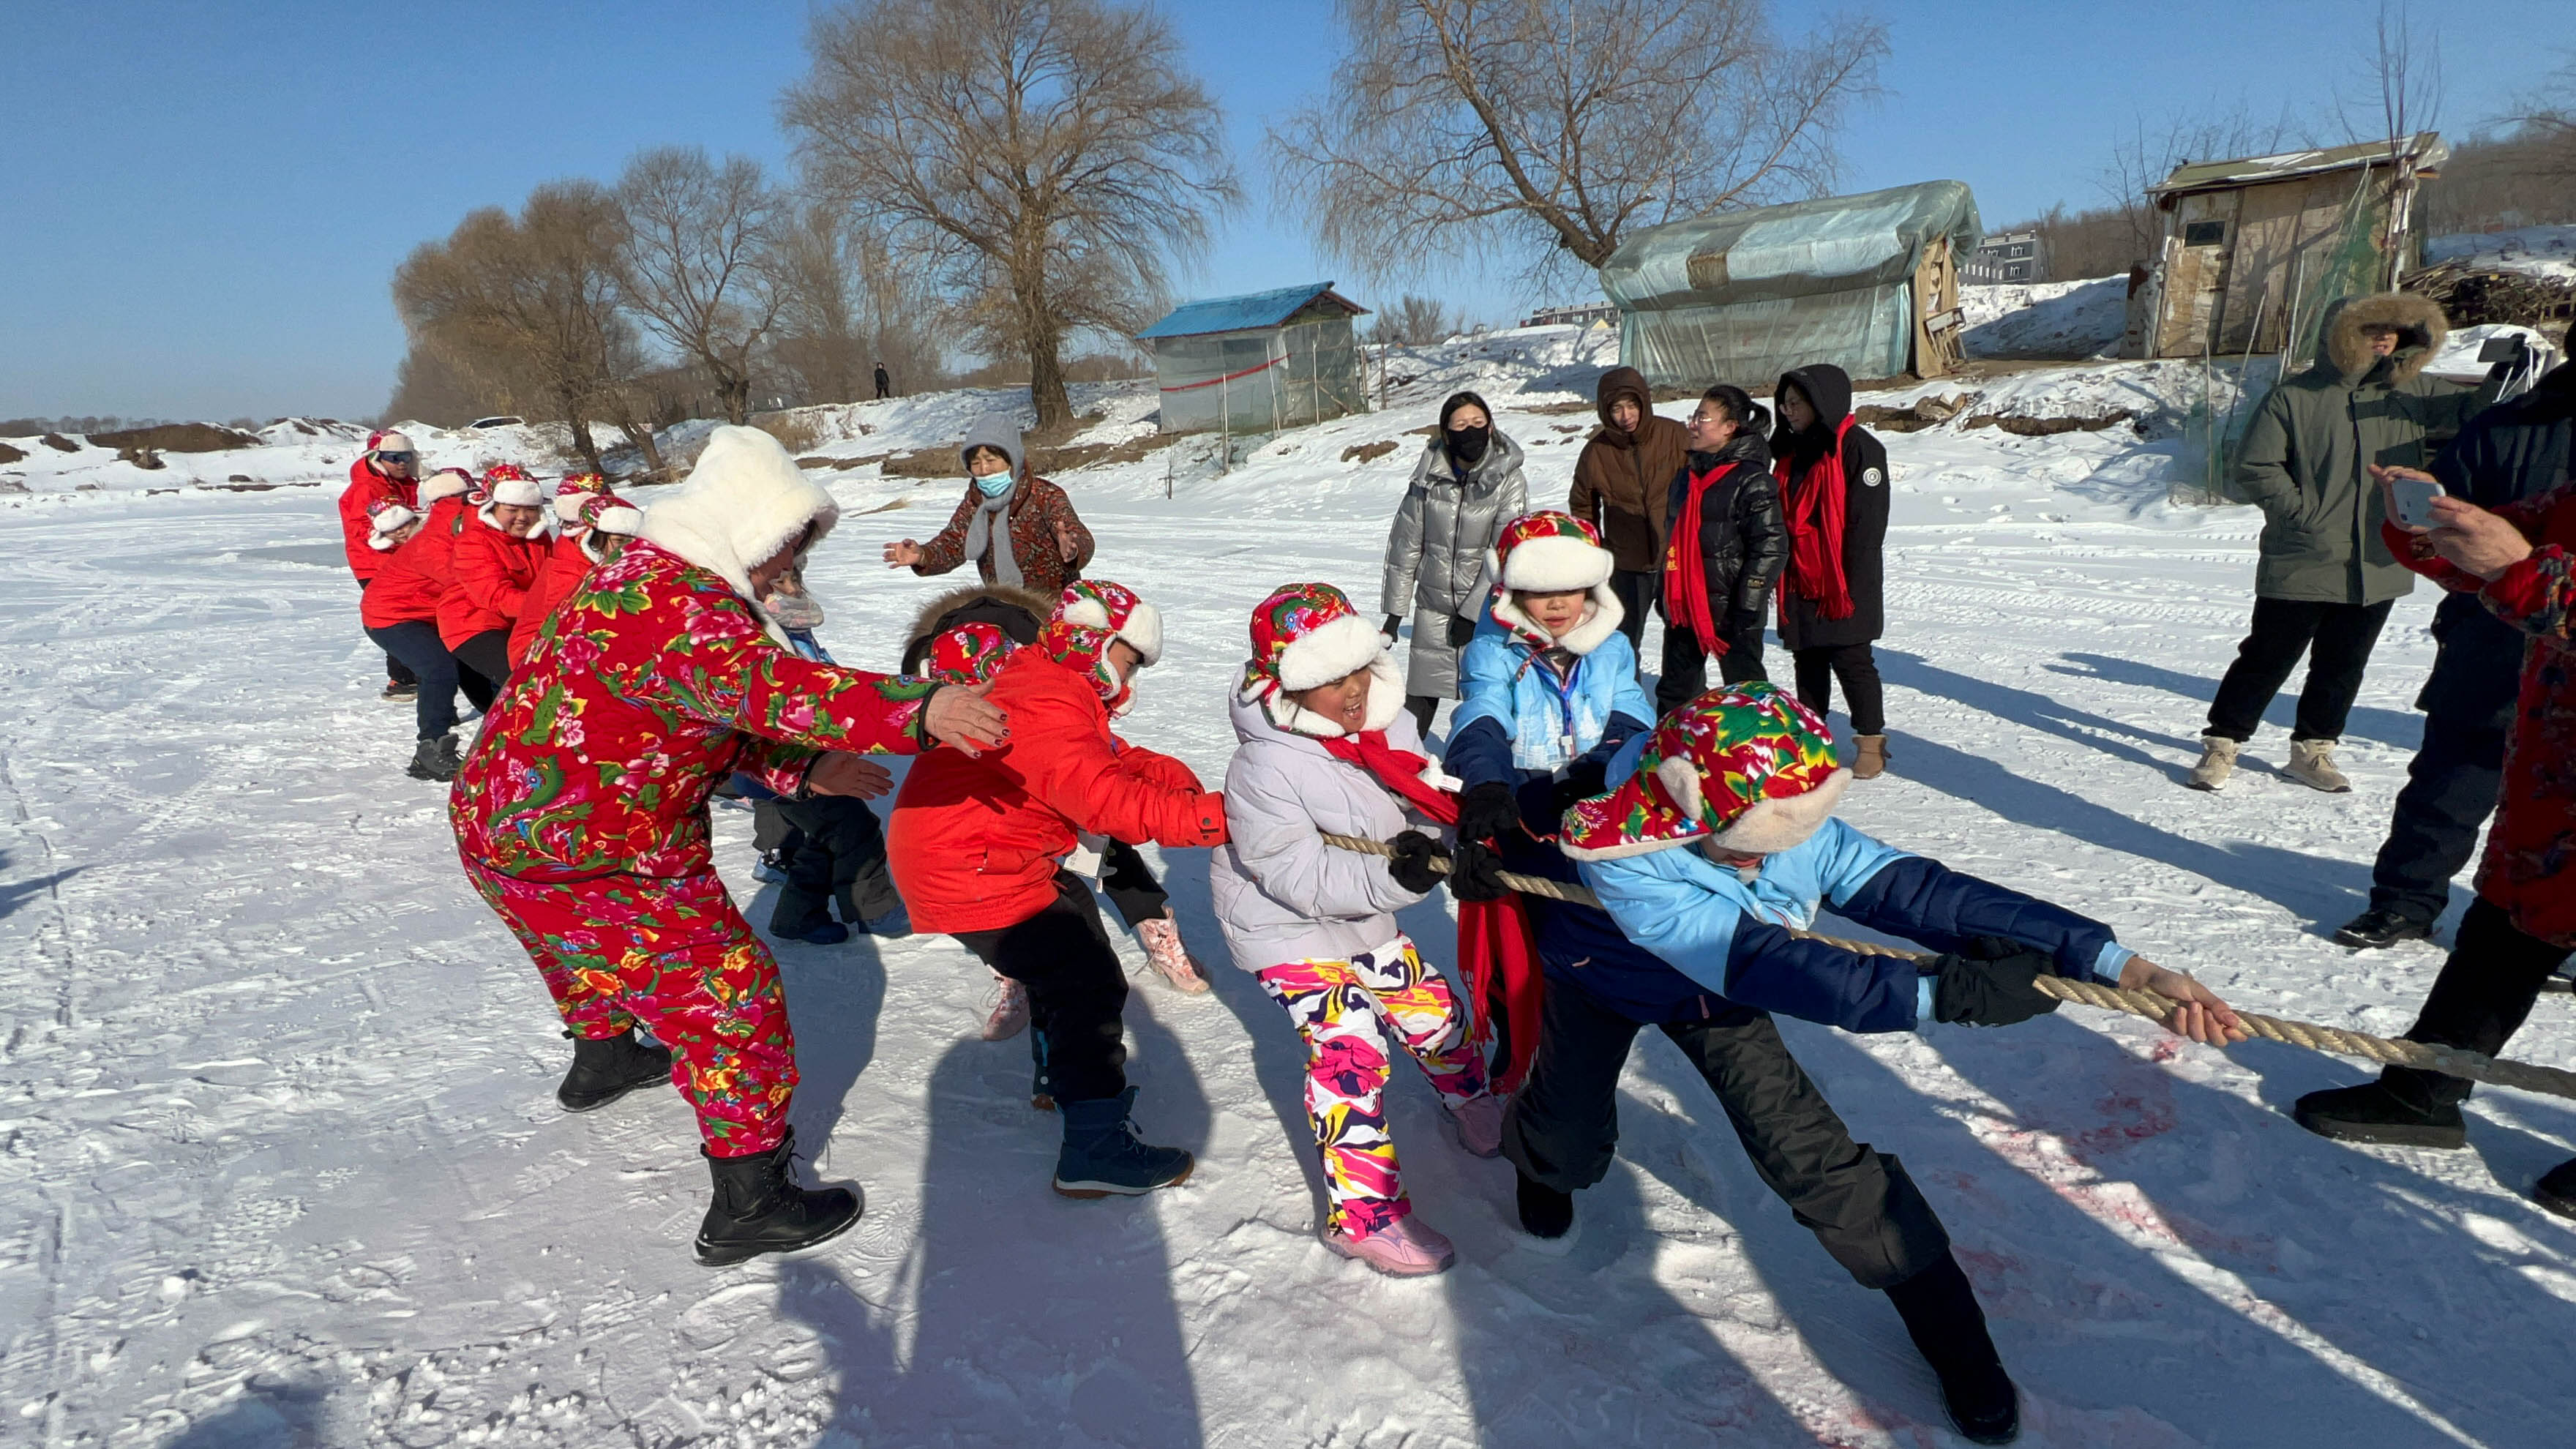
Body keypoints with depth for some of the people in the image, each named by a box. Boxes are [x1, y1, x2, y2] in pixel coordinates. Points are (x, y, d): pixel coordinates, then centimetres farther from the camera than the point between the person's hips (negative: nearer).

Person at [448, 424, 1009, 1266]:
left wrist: (805, 769, -2)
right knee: (733, 998, -5)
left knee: (598, 958, 37)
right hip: (583, 862, -11)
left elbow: (714, 721, 11)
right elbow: (764, 683, -45)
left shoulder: (643, 580, 9)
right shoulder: (677, 604, -26)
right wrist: (917, 710, -56)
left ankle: (602, 1061, 66)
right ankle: (750, 1208, 2)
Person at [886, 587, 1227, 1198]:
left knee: (1070, 925, 29)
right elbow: (1110, 802, -34)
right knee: (1089, 985, -10)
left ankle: (1061, 1073, 43)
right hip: (971, 874, -12)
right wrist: (1215, 817, -36)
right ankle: (1095, 1149, -4)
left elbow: (1110, 759, 10)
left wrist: (1172, 775, -9)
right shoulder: (1049, 708, -24)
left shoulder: (1057, 687, 10)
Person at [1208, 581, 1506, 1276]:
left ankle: (1477, 1112, 47)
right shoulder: (1264, 768, -32)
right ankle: (1364, 1215, 2)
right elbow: (1299, 874, -33)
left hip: (1363, 912, 7)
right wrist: (1392, 874, -44)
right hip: (1288, 928, -7)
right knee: (1350, 1053, -14)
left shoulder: (1386, 724, -11)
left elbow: (1429, 796, 0)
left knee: (1431, 1009, 16)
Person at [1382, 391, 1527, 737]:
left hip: (1485, 608, -2)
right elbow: (1406, 543, 3)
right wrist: (1394, 611, 3)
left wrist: (1472, 612, -15)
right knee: (1420, 696, 5)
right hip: (1433, 604, 2)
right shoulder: (1428, 477, -3)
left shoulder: (1508, 481, -9)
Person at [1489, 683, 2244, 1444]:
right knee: (1568, 1150, 5)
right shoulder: (1620, 862, -45)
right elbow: (1759, 963, -49)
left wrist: (2120, 965, -43)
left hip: (1714, 991, 2)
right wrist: (1943, 992, -53)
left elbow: (1923, 890, -36)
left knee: (1807, 1150, -8)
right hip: (1600, 977, -2)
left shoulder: (1796, 830, -31)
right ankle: (1540, 1163, 45)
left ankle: (1945, 1320, 11)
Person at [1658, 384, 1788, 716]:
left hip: (1731, 610, -8)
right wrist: (1664, 591, 17)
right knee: (1675, 689, 16)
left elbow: (1772, 548, -17)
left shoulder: (1752, 480, -13)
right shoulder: (1687, 474, 11)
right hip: (1683, 607, 8)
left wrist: (1746, 607, -19)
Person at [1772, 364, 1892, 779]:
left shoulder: (1859, 447, -10)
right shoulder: (1792, 449, 13)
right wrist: (1779, 572, 12)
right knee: (1808, 662, 12)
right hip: (1800, 581, 7)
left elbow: (1867, 523, -14)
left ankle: (1871, 743, 11)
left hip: (1843, 583, -7)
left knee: (1851, 661, -1)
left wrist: (1852, 584, -17)